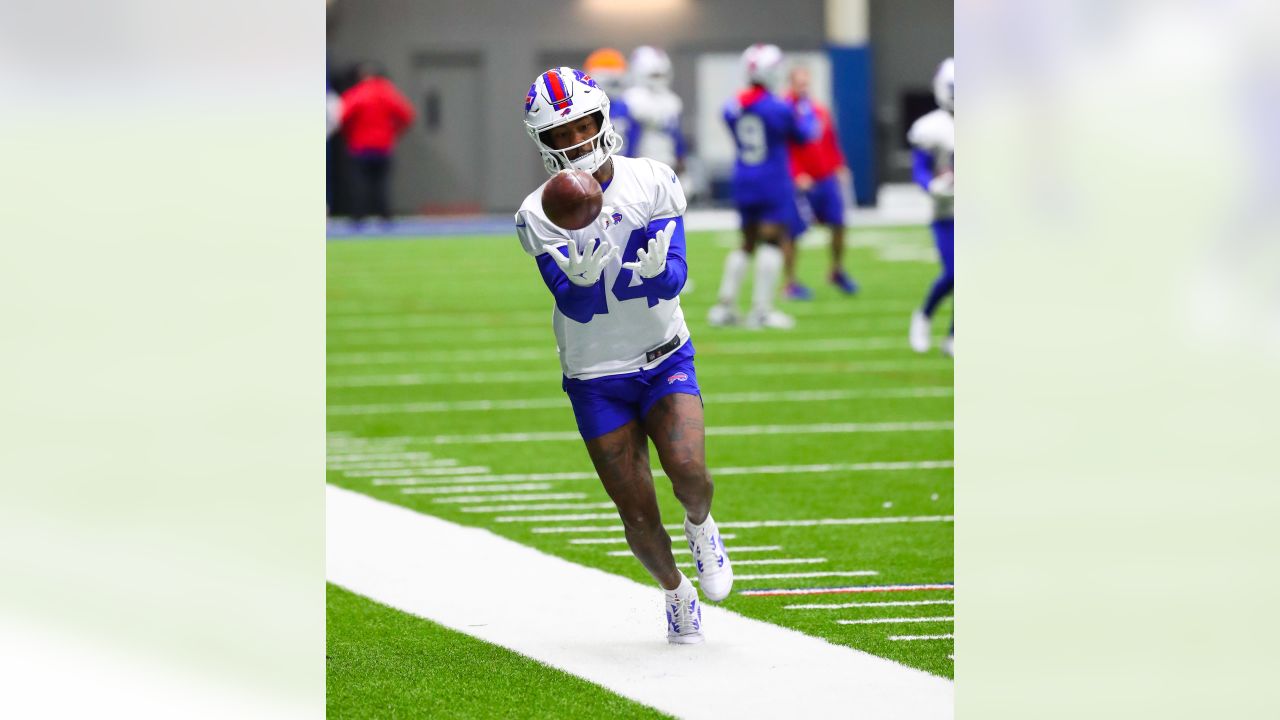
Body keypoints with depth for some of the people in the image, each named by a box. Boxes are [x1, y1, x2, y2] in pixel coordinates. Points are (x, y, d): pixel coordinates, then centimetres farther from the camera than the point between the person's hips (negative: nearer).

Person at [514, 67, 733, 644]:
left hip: (665, 361, 0)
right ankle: (676, 592, 28)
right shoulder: (540, 214, -10)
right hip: (596, 379, 0)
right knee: (638, 516, -1)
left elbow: (675, 277, -15)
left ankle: (700, 526, 12)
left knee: (689, 473, -24)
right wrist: (584, 277, -42)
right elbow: (571, 299, -19)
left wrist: (655, 269, -38)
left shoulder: (654, 183, -7)